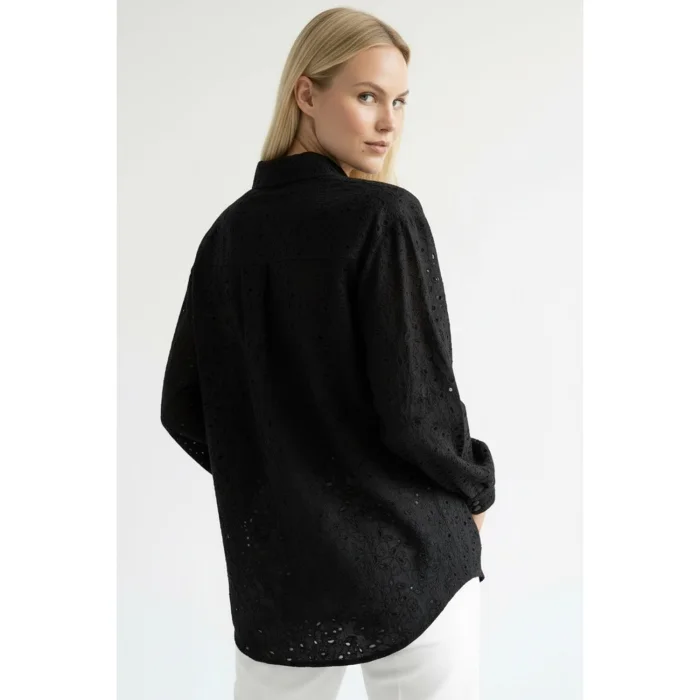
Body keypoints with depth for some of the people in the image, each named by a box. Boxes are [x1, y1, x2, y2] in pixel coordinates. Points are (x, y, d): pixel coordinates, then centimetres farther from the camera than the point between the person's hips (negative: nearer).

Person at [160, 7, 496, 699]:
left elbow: (183, 409, 7)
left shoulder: (229, 232, 3)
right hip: (403, 563, -5)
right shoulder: (383, 216, -13)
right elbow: (415, 406, -17)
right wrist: (476, 487, 2)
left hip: (271, 574, 5)